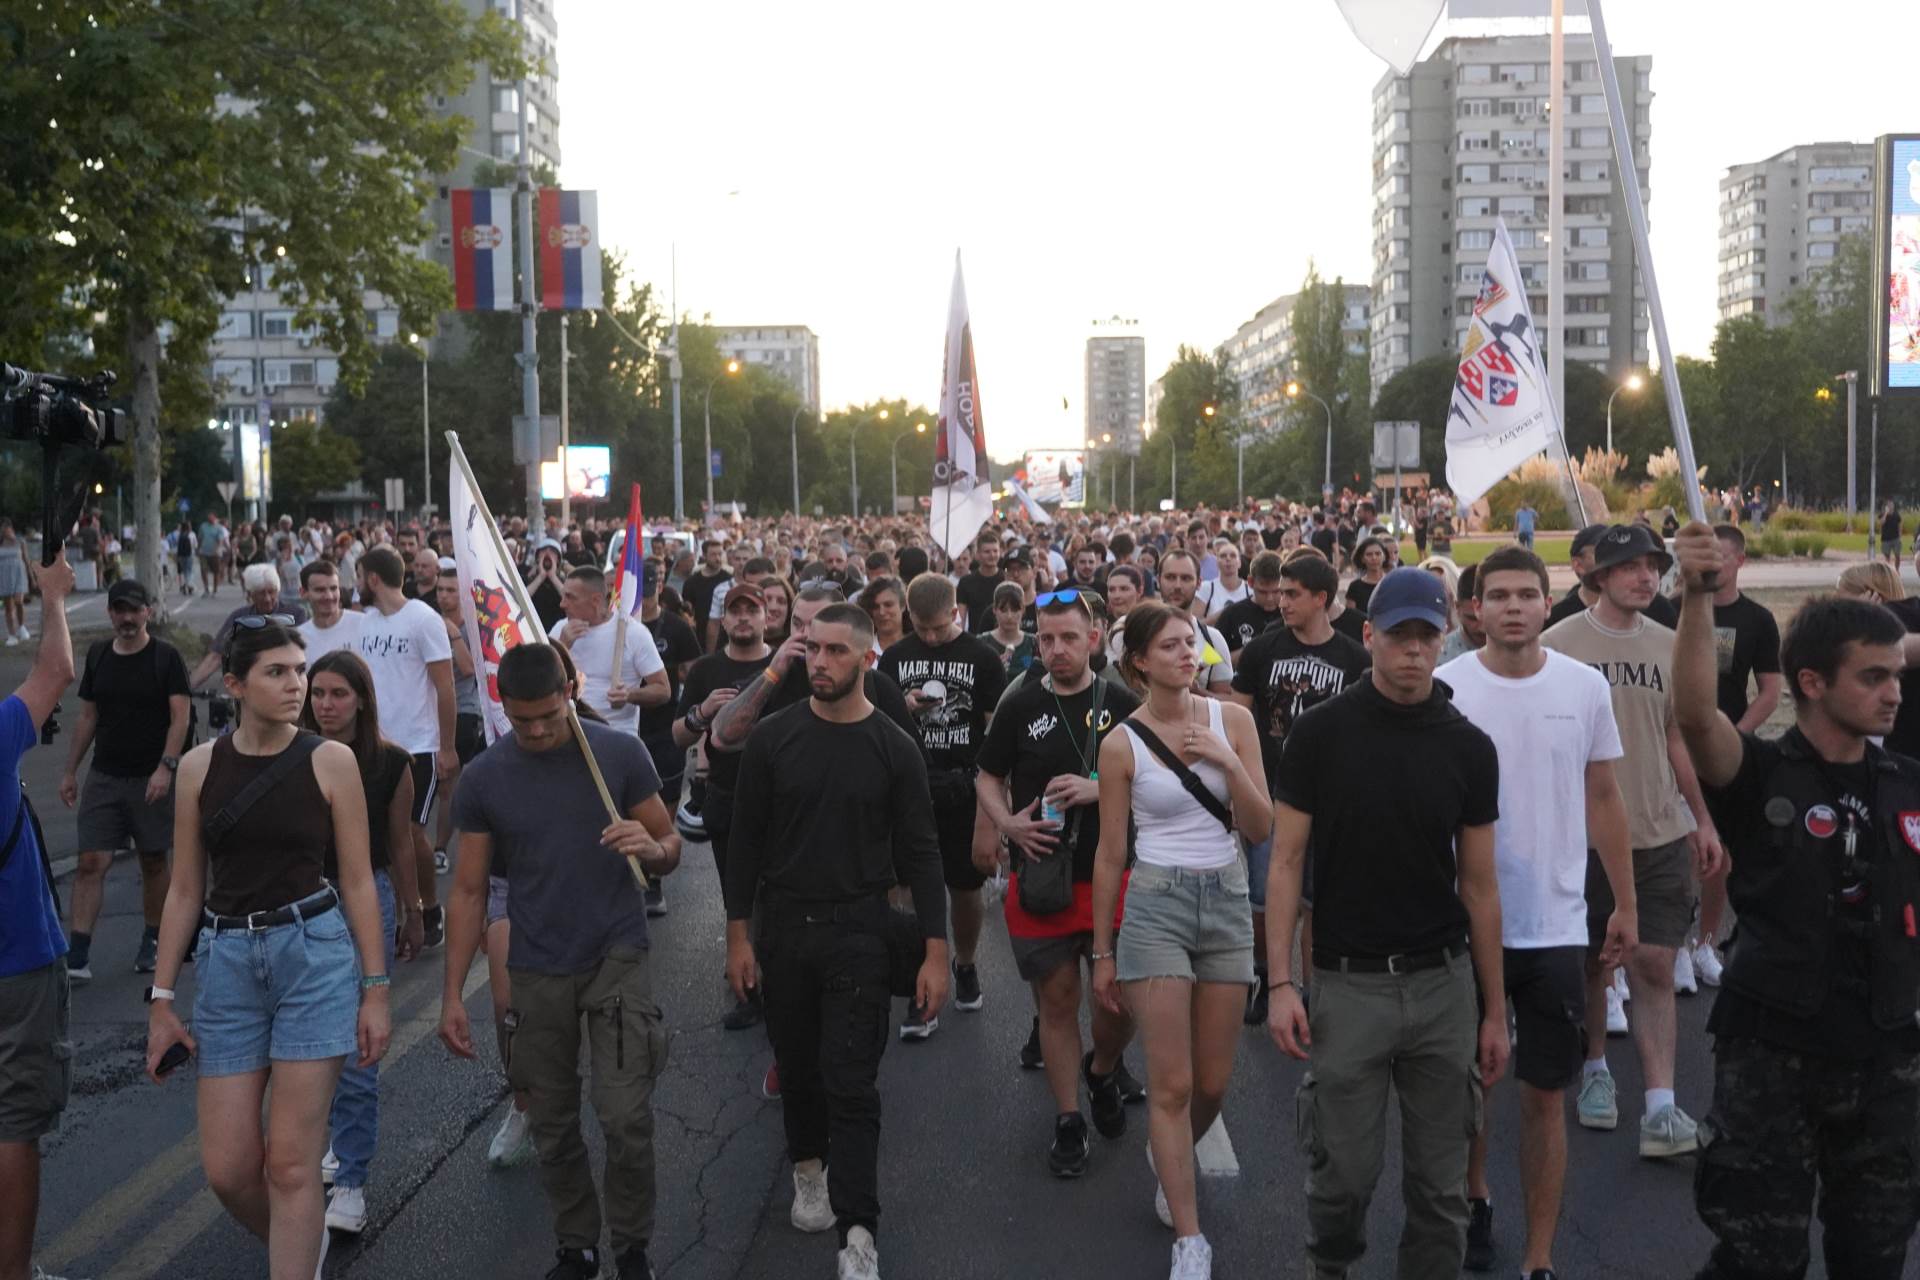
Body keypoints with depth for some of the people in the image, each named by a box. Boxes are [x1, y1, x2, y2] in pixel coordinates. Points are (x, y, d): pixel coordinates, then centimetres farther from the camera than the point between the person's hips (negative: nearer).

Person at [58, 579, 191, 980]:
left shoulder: (165, 657, -5)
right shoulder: (98, 655, 8)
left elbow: (180, 717, -11)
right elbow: (87, 717, 14)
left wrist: (165, 767, -22)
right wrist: (70, 771, 11)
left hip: (151, 779, -3)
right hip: (103, 777, 3)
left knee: (153, 861, 7)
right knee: (91, 862, -4)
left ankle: (152, 943, 22)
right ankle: (77, 956, -4)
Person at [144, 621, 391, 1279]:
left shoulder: (330, 760, -3)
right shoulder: (199, 766, 3)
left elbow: (357, 882, -1)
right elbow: (185, 889, 8)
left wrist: (376, 990, -4)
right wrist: (161, 997, 6)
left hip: (315, 953, -3)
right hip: (226, 960, 3)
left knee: (289, 1164, -4)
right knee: (228, 1169, 5)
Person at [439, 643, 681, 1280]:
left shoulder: (620, 752, -7)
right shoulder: (484, 778, -3)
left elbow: (671, 847, 2)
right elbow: (468, 890, 2)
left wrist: (652, 848, -23)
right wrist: (452, 994, -1)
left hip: (618, 959, -2)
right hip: (537, 972, 2)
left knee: (625, 1118, -9)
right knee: (553, 1125, 11)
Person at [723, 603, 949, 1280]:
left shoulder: (894, 749, -5)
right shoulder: (772, 738, -2)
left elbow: (920, 854, -3)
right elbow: (747, 840, 3)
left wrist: (935, 952, -7)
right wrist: (738, 934, 0)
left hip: (859, 932, -2)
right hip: (783, 927, 2)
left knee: (851, 1083, -4)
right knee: (797, 1065, 15)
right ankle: (809, 1166, 40)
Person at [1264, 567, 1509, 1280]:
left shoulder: (1469, 747, 1)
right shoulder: (1321, 732, -6)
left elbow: (1478, 885, 5)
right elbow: (1287, 860, -5)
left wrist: (1495, 1010, 6)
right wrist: (1280, 982, -12)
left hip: (1444, 984, 2)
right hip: (1349, 984, -2)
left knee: (1440, 1181, 11)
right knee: (1343, 1174, 8)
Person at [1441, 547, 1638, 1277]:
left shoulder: (1585, 687, -2)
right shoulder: (1443, 688, -8)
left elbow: (1604, 801, 8)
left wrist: (1626, 905, 9)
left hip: (1556, 927, 1)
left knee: (1545, 1094, 7)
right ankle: (1474, 1199, 41)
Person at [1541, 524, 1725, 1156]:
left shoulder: (1666, 645, 7)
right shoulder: (1559, 643, -7)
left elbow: (1675, 738, 15)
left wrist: (1702, 819, 14)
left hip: (1661, 835, 3)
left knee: (1653, 966, -1)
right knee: (1590, 961, 11)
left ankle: (1661, 1109, -1)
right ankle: (1595, 1069, 32)